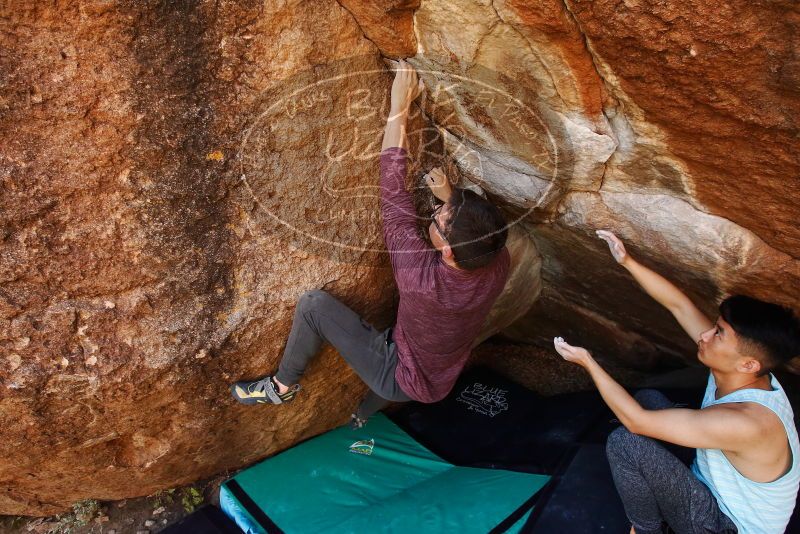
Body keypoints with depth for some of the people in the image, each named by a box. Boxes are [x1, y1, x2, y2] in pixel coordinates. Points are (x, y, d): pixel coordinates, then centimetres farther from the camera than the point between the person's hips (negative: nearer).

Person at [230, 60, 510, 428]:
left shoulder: (422, 277, -39)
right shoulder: (499, 264, -25)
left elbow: (393, 194, -31)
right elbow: (480, 227, 3)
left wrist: (399, 108, -27)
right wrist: (452, 199, -10)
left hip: (403, 381, -6)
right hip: (440, 379, 6)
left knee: (314, 304, -13)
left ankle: (282, 386, 12)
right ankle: (363, 417, 48)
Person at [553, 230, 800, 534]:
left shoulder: (745, 423, -38)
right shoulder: (743, 375, -14)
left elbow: (636, 420, -33)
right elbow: (678, 304, -9)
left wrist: (588, 363, -25)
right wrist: (627, 262, -16)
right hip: (715, 486, 8)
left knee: (625, 443, -24)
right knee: (648, 398, 7)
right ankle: (656, 498, 18)